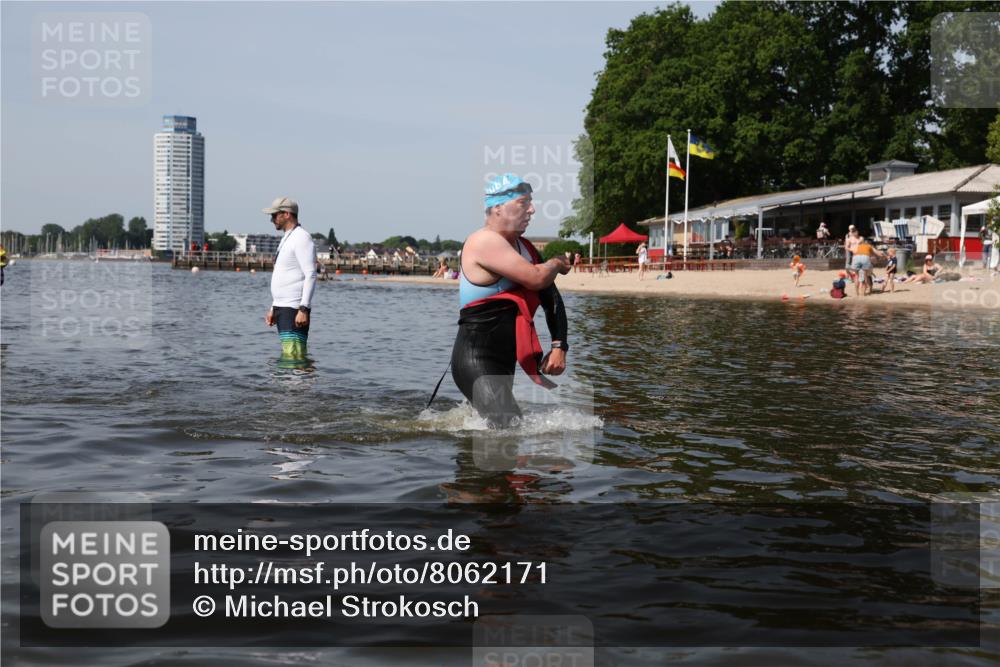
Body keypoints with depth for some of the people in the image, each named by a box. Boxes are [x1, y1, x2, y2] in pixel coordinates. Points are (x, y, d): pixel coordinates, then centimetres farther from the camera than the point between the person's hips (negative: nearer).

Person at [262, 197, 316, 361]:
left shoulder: (302, 238, -10)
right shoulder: (286, 239, 21)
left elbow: (310, 276, -18)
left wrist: (303, 309, -24)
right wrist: (273, 308, 21)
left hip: (294, 308, -10)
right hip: (282, 306, 10)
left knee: (293, 356, -16)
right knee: (287, 355, 8)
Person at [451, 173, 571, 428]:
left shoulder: (524, 247, 14)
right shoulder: (485, 241, -15)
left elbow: (551, 297, 15)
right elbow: (536, 278, -21)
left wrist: (559, 346, 1)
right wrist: (556, 264, 2)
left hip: (504, 362, 10)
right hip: (476, 361, -10)